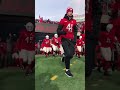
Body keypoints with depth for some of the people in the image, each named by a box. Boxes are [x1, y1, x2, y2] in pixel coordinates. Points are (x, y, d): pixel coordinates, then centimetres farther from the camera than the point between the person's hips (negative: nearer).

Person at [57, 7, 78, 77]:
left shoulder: (74, 21, 11)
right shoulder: (63, 21, -3)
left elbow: (75, 31, 21)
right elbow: (58, 31, -4)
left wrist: (75, 38, 11)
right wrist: (63, 32, -24)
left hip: (71, 40, 5)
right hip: (65, 39, -5)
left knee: (71, 54, 0)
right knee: (68, 54, -16)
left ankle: (64, 56, 37)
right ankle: (67, 70, -4)